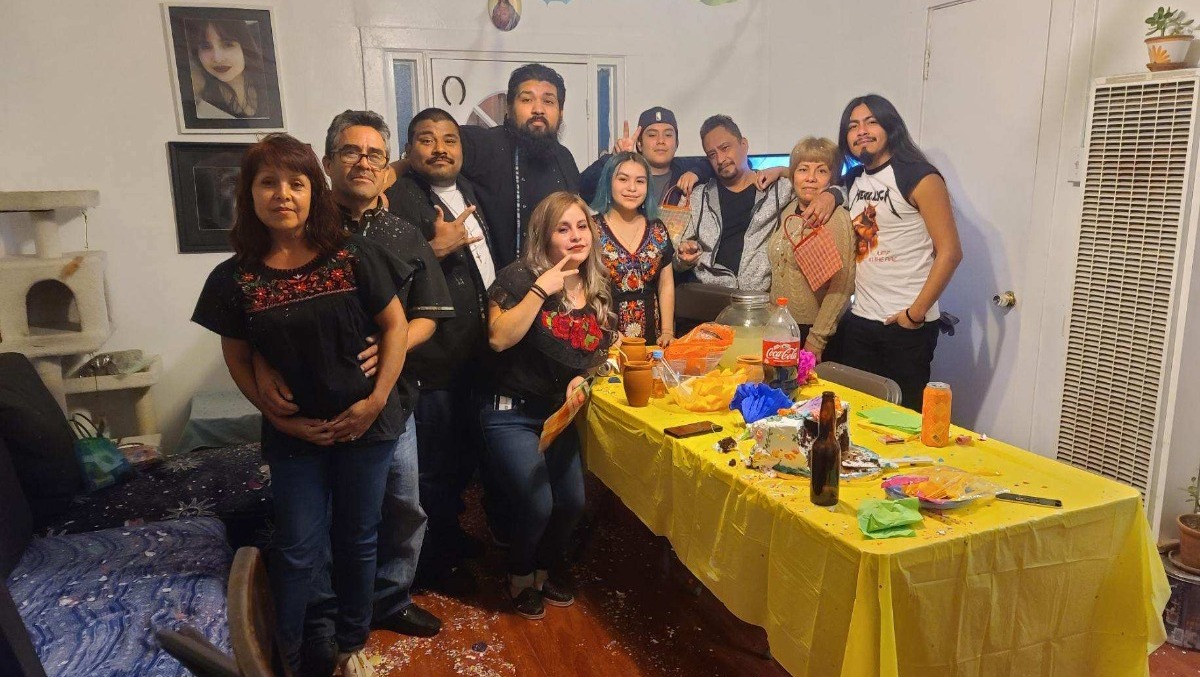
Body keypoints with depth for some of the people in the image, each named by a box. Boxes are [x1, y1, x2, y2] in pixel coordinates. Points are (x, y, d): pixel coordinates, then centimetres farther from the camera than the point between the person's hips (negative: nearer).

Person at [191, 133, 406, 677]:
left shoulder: (354, 255, -8)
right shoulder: (234, 278, -5)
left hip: (365, 425, 0)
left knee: (357, 540, 14)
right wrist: (282, 419, -6)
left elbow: (395, 325, -5)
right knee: (298, 549, 7)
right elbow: (238, 359, 2)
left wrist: (376, 399, -12)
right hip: (294, 433, 0)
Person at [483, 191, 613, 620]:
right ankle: (520, 579, 20)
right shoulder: (519, 278, -13)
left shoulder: (598, 291, 5)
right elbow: (499, 337, -27)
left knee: (572, 503, 4)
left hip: (561, 415, 6)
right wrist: (542, 289, -26)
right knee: (537, 506, -12)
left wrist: (585, 377, -6)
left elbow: (602, 352, 15)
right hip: (513, 415, -6)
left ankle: (546, 571, 34)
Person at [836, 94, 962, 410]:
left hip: (907, 325, -6)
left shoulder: (919, 177, -8)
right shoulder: (853, 180, 9)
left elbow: (950, 252, -12)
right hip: (859, 321, 6)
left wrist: (917, 313, -13)